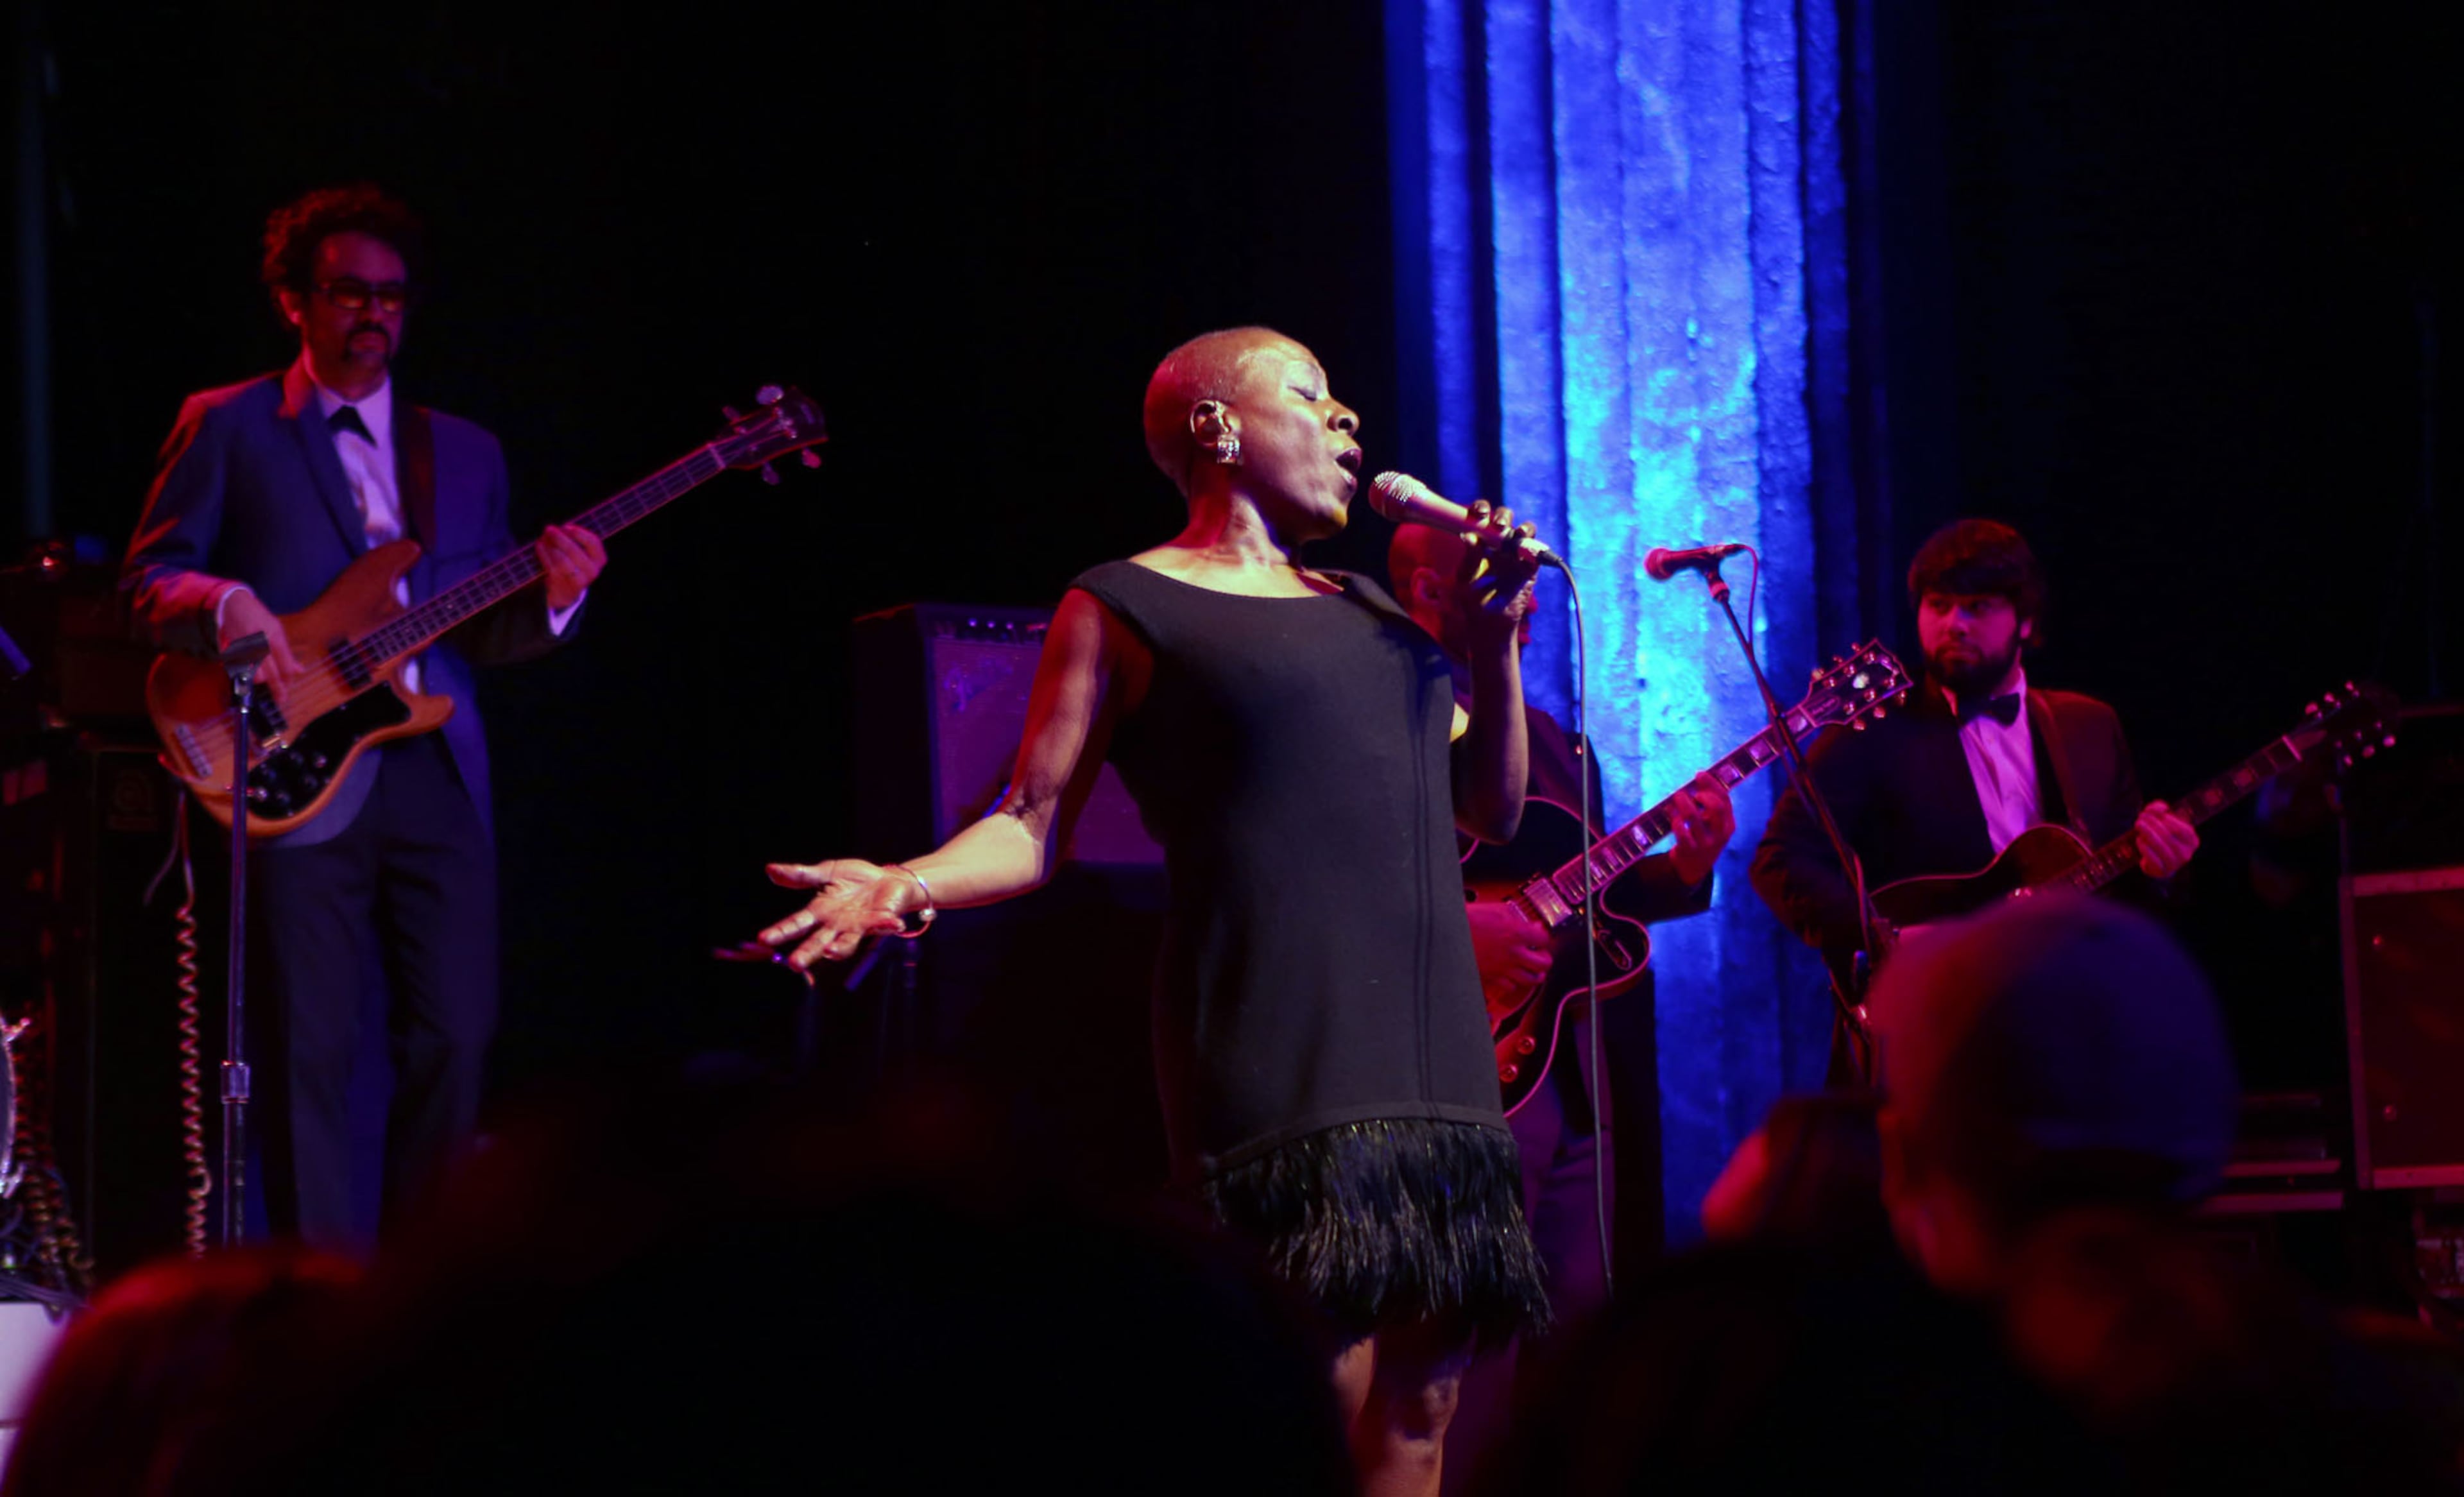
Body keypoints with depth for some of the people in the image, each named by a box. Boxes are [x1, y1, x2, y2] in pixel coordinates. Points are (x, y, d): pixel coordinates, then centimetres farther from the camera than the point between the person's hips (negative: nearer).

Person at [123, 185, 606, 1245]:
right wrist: (225, 604, -18)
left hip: (438, 774, 4)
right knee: (314, 1047, -5)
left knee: (456, 1039, 0)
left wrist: (549, 599, -4)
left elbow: (485, 634, 17)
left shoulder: (466, 452, 20)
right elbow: (148, 579, 3)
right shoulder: (227, 428, 7)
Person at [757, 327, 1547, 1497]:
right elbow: (1035, 826, 1)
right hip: (1284, 1075, -7)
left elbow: (1492, 811, 24)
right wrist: (907, 886, -19)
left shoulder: (1371, 611, 24)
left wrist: (1494, 642, 10)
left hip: (1438, 1071, 7)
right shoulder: (1126, 608, 6)